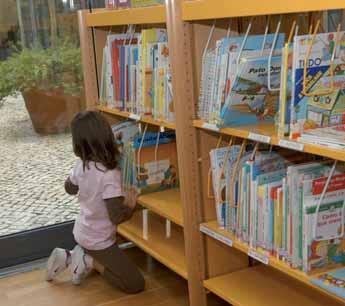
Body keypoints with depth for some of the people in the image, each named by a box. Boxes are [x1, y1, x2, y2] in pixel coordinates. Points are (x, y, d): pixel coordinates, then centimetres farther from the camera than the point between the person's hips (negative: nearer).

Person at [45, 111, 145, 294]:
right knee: (136, 284, 0)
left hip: (81, 233, 7)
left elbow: (70, 188, 12)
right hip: (98, 241, -7)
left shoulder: (81, 166, -10)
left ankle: (69, 258, 15)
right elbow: (117, 217, -28)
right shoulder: (110, 175, -31)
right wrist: (131, 205, -11)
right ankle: (89, 261, -1)